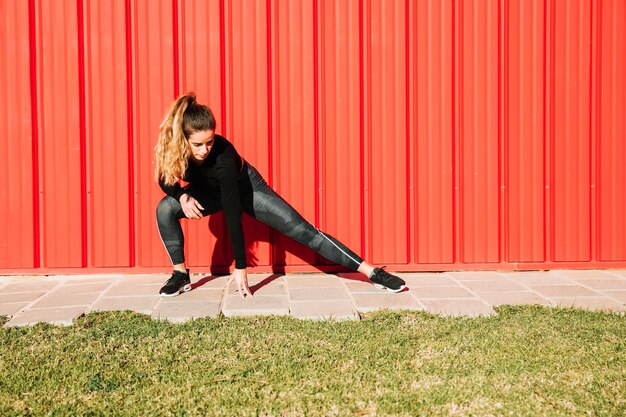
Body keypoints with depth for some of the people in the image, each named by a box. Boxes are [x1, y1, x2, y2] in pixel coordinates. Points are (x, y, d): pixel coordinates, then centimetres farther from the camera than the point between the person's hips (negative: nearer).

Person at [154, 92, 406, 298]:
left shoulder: (223, 154, -39)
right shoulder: (171, 145, -28)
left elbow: (232, 212, -37)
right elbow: (166, 180, -7)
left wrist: (240, 266, -35)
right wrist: (182, 195, -31)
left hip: (245, 186, -4)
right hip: (210, 190, 5)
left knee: (303, 230, -14)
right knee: (165, 209, -23)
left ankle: (372, 272, -14)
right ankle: (180, 275, -7)